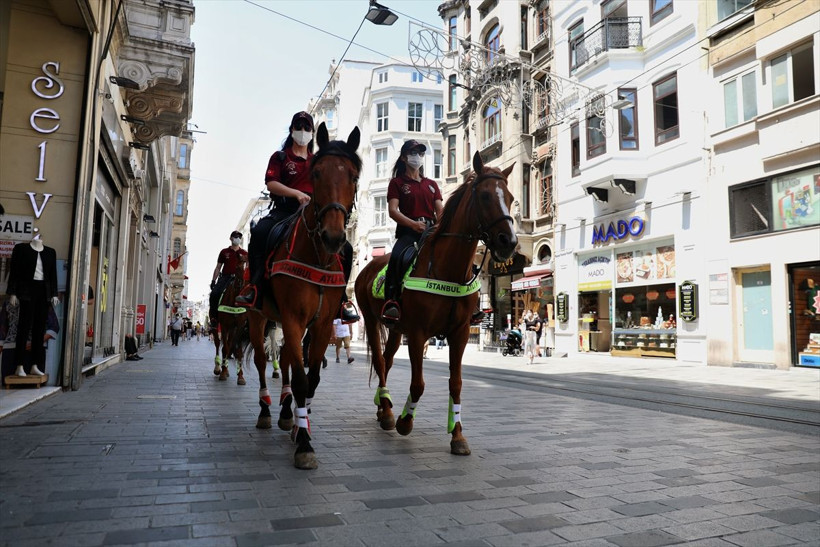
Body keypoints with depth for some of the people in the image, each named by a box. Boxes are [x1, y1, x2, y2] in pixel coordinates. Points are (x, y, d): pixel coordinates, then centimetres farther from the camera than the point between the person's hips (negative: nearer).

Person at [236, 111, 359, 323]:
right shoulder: (280, 157, 12)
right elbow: (271, 183, -4)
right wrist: (296, 193, -20)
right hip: (284, 210, -3)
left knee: (345, 248, -13)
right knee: (258, 232, -34)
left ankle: (339, 297, -4)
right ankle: (255, 285, -27)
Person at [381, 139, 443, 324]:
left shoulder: (431, 184, 24)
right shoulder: (397, 182, 11)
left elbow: (440, 211, 14)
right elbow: (393, 210, -4)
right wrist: (414, 224, -22)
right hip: (407, 230, -4)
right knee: (396, 257, -33)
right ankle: (391, 303, -34)